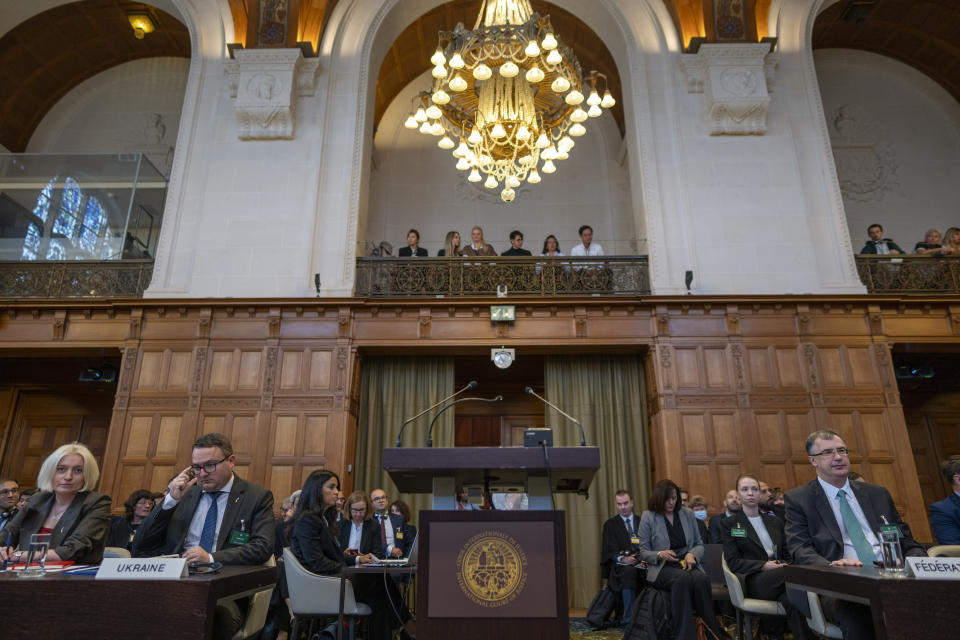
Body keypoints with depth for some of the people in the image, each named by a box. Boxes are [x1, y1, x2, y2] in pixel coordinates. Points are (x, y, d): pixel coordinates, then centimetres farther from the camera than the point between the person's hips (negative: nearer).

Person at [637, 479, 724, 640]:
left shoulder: (688, 514, 13)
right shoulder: (648, 517, 3)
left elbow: (699, 545, 17)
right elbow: (643, 552, 4)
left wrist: (692, 554, -6)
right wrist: (660, 555, -17)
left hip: (687, 564, 3)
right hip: (662, 568, -2)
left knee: (701, 579, -33)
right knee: (682, 578, -36)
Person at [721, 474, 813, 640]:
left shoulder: (775, 521, 23)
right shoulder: (729, 524, 8)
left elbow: (786, 555, 21)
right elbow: (733, 562, 0)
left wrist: (785, 566, -5)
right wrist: (764, 565, -16)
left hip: (777, 579, 4)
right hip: (752, 582, -3)